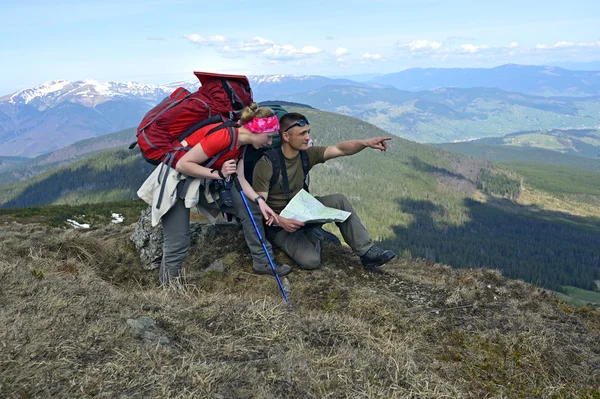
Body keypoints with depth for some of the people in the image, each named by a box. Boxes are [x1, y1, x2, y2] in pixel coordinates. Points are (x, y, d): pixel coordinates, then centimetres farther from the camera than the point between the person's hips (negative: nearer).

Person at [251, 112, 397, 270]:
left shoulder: (307, 154, -4)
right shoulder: (265, 165, -22)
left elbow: (340, 149, -12)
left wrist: (366, 143, -30)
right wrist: (280, 221, -39)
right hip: (278, 224, -6)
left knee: (338, 200, -16)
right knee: (311, 261, -27)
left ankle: (367, 252, -9)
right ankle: (311, 236, 8)